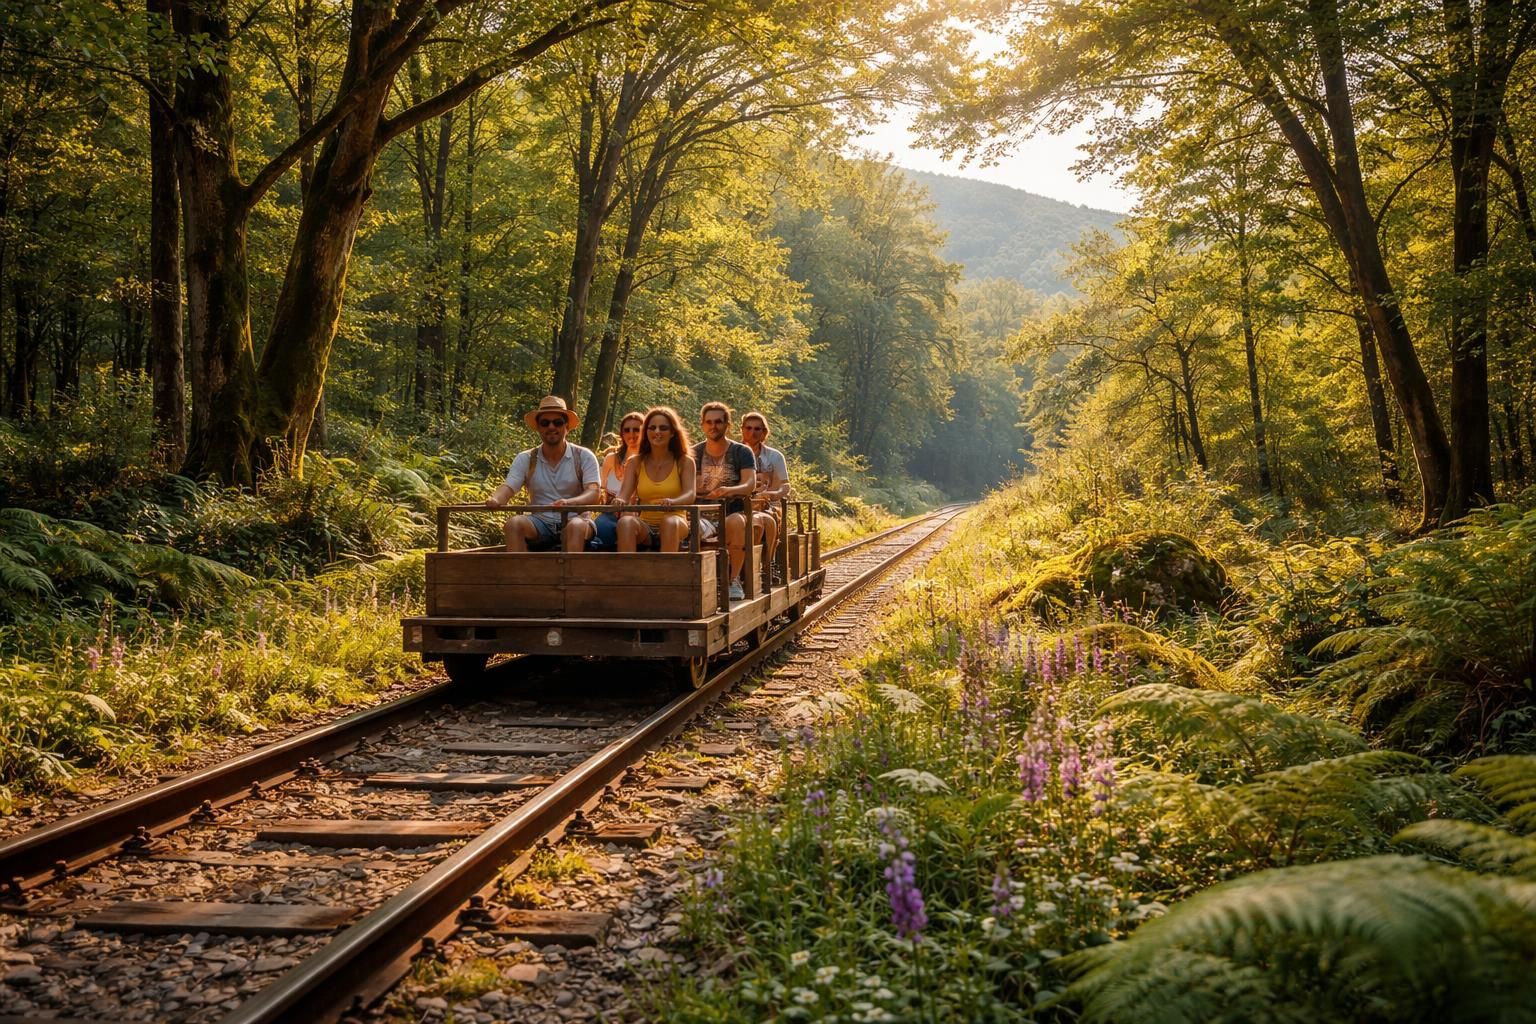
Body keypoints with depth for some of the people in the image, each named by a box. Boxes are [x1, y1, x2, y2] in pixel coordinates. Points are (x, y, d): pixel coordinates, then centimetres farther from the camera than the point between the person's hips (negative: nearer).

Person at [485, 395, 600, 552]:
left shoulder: (583, 456, -2)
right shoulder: (525, 459, 4)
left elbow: (593, 493, -14)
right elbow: (507, 489, -7)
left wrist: (569, 502, -37)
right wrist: (495, 500, -33)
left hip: (574, 521, -2)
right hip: (540, 524, 2)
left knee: (576, 526, -35)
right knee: (514, 523, -27)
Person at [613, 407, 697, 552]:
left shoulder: (684, 462, 6)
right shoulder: (635, 463, 12)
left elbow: (689, 495, -9)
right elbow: (624, 496, 2)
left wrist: (671, 501, -33)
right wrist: (620, 501, -24)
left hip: (674, 529, -1)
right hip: (645, 527, 2)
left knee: (669, 521, -36)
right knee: (626, 521, -31)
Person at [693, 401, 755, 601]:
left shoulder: (742, 452, 4)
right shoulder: (694, 454, 12)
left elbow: (750, 484, -12)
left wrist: (729, 490, -33)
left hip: (732, 510, -2)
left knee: (736, 522, -39)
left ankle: (735, 580, -30)